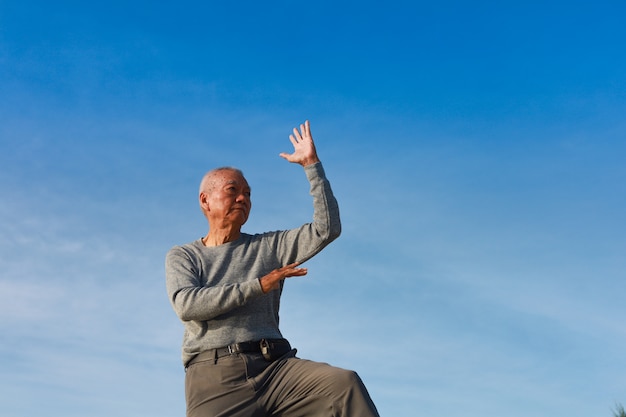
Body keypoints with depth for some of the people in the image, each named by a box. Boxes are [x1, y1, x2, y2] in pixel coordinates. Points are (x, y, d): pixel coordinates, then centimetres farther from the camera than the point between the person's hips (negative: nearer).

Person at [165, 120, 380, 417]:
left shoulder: (269, 246, 19)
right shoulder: (182, 256, 15)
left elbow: (326, 229, 8)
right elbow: (186, 305, -5)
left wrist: (312, 164, 7)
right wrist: (258, 285, -9)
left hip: (274, 366, 2)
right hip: (215, 373, -1)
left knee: (345, 382, -25)